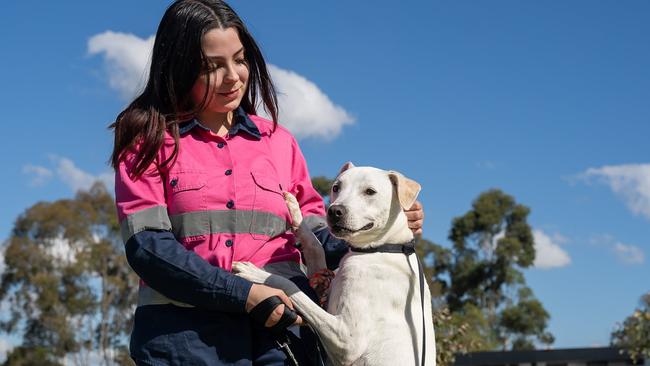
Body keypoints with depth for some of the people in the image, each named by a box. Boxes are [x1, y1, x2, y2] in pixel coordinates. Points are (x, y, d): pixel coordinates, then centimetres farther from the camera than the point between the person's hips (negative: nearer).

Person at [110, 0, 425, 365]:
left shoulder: (279, 142, 16)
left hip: (279, 329, 3)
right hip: (185, 334, -2)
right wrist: (244, 294, -14)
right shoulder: (148, 140, 5)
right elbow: (147, 246, -5)